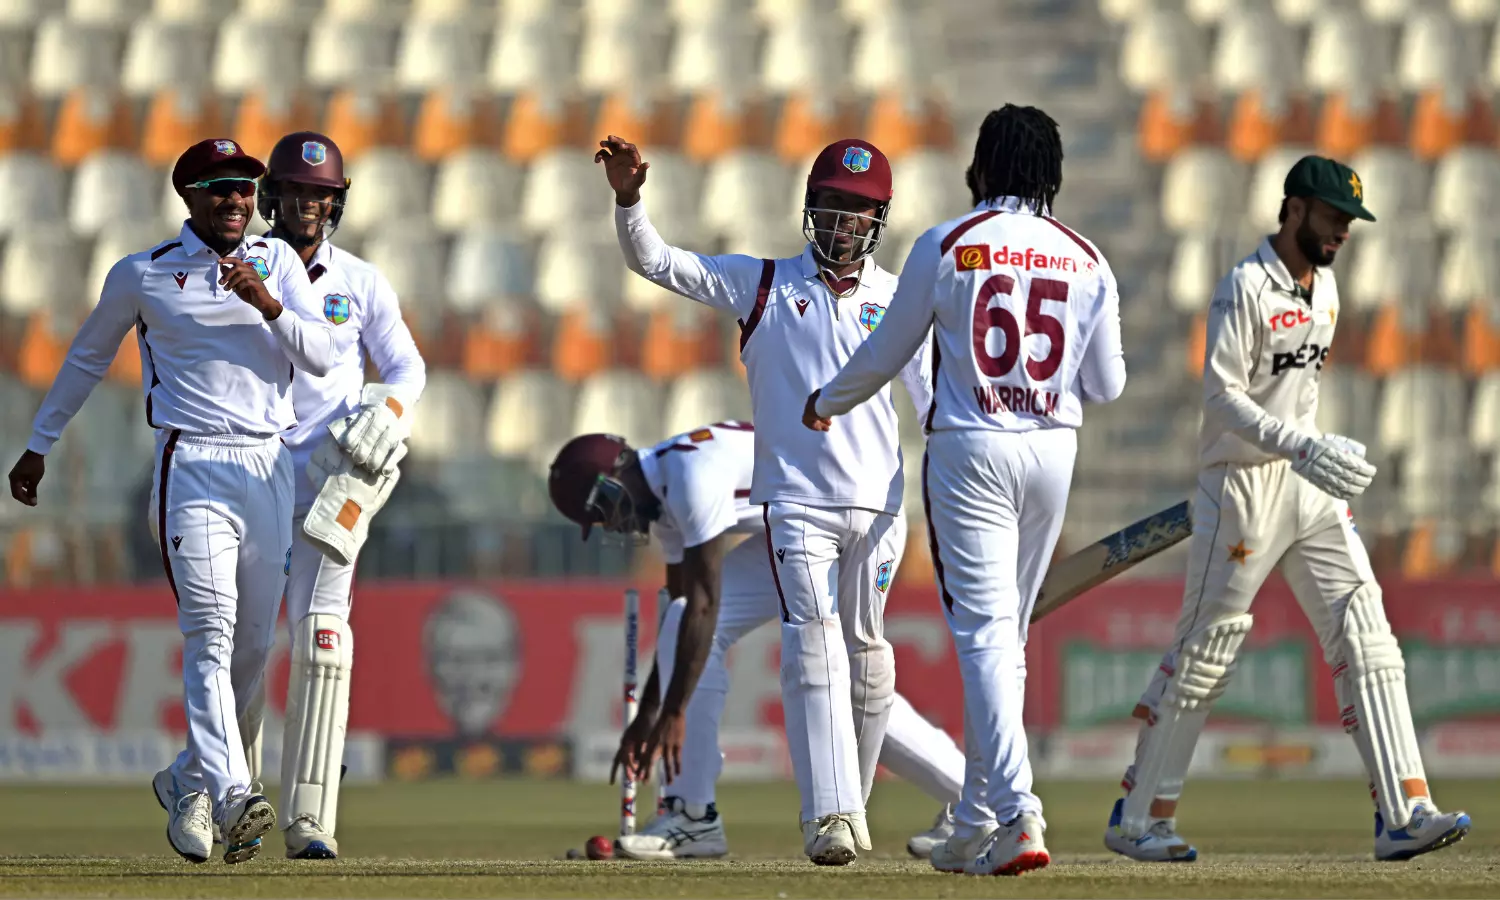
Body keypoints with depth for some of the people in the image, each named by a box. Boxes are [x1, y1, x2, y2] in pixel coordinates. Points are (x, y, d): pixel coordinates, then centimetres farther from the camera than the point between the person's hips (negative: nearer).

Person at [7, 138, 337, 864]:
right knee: (210, 633, -19)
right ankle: (230, 796, -32)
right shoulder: (141, 275, 4)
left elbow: (321, 358, 1)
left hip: (269, 469, 4)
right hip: (192, 469, -4)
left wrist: (269, 304, -16)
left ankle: (187, 782, 26)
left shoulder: (277, 263, 11)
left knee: (255, 645, 7)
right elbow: (88, 359, 18)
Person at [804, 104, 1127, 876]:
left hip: (970, 448, -4)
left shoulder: (944, 247, -4)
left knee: (984, 631, -8)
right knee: (1006, 636, 15)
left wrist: (828, 402, 24)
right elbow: (1107, 386, 6)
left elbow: (886, 354, 5)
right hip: (1053, 451, 4)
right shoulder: (1086, 262, 4)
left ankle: (1018, 817, -24)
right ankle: (976, 826, 20)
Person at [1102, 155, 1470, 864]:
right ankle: (1137, 821, 13)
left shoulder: (1323, 286, 12)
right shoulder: (1246, 287, -14)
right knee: (1203, 651, 0)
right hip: (1242, 483, -7)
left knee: (1364, 633, -4)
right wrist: (1301, 447, -31)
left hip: (1310, 486, 7)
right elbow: (1221, 398, -21)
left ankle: (1404, 813, -10)